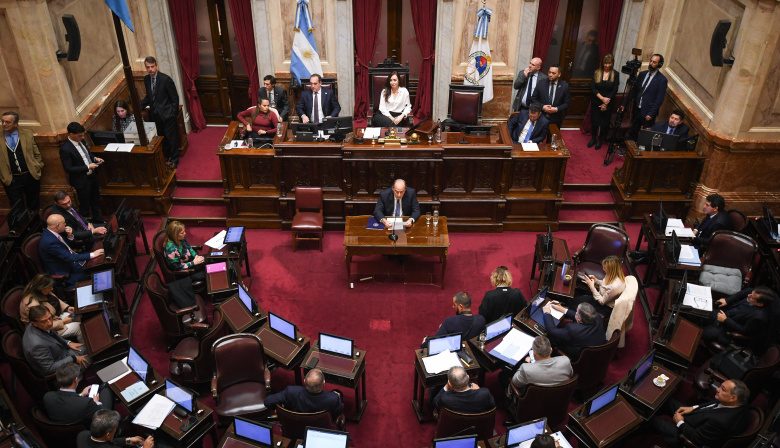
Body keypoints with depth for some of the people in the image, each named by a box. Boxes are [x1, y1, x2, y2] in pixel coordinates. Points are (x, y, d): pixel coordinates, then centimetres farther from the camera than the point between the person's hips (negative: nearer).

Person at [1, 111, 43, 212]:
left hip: (31, 176, 1)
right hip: (11, 180, -1)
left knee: (34, 207, 13)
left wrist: (39, 167, 2)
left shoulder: (27, 134, 3)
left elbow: (37, 154, 8)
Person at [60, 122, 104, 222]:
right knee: (84, 206, 9)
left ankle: (97, 219, 45)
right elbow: (68, 168, -24)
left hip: (92, 175, 8)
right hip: (81, 180, -8)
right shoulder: (65, 149, -25)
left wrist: (94, 158, -4)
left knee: (95, 200, 25)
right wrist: (87, 167, -25)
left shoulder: (82, 141, -3)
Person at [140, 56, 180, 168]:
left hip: (166, 113, -6)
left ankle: (174, 160, 18)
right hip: (155, 114, 6)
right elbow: (149, 96, 15)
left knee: (171, 137, 4)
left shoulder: (165, 79, -17)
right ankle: (167, 156, 34)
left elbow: (174, 98, -12)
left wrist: (174, 113, -12)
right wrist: (139, 107, 4)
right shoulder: (146, 79, 2)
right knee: (161, 137, 17)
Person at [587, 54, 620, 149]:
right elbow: (592, 88, -8)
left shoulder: (615, 74, -4)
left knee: (604, 123, 7)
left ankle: (600, 140, 27)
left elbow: (614, 90, -7)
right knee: (594, 122, 8)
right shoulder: (596, 72, -2)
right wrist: (602, 98, -18)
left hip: (608, 104, -1)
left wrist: (605, 103, -12)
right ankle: (593, 138, 29)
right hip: (596, 102, 1)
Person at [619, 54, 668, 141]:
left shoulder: (662, 80, -11)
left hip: (647, 114, -6)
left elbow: (659, 99, -12)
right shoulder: (642, 74, 7)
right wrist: (624, 104, 8)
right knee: (632, 133, 13)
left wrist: (651, 114, -16)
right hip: (636, 110, 6)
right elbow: (633, 91, 13)